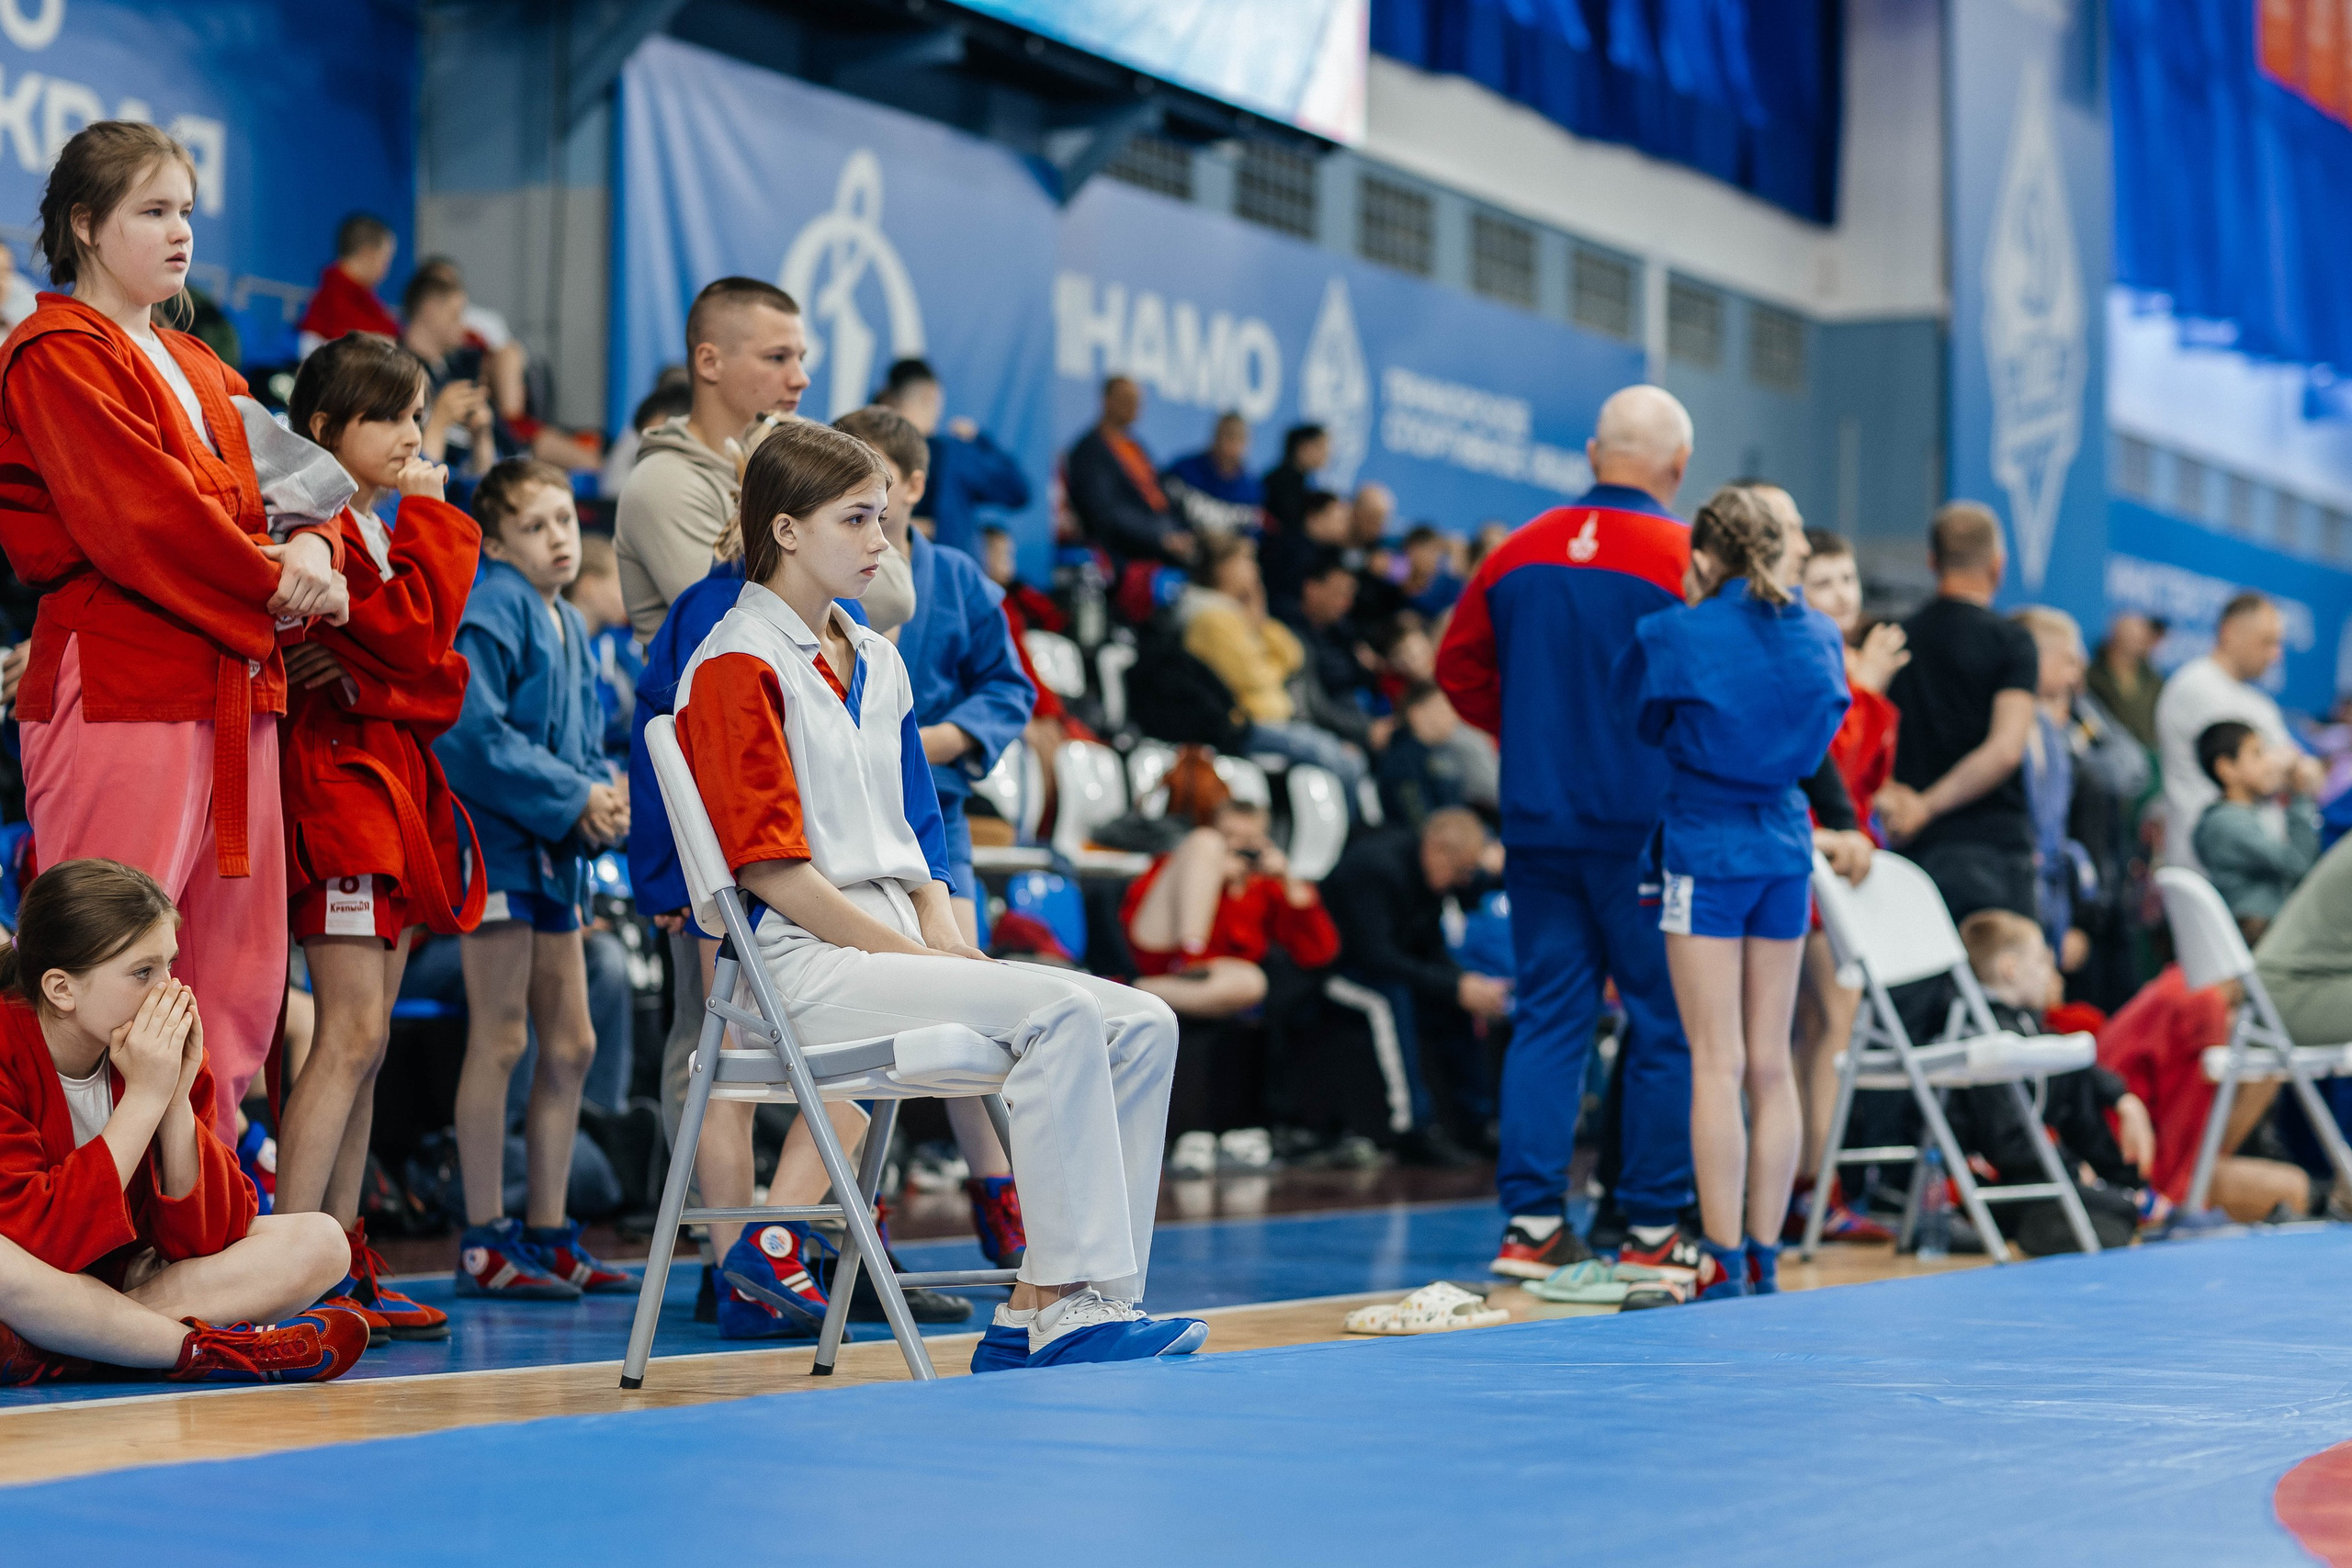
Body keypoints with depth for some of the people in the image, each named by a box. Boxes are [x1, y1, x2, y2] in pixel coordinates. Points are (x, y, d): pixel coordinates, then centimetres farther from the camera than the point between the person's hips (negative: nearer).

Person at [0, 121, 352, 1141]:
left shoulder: (199, 371, 23)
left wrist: (314, 546, -3)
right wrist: (269, 581, -11)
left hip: (234, 688, 9)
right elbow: (135, 513, -15)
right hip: (117, 684, -9)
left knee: (243, 978, 9)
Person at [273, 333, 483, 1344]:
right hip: (337, 777, -10)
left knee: (366, 1039, 8)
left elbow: (439, 679, 17)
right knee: (351, 1031, -15)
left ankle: (342, 1267, 12)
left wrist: (368, 679, -3)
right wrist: (431, 516, -8)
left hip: (393, 784, 10)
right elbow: (411, 632, -18)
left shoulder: (378, 531, 21)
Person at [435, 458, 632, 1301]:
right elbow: (474, 733, -22)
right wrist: (574, 798, -18)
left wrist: (606, 796, -2)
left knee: (570, 1045, 10)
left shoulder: (568, 624, 16)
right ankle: (484, 1243, 0)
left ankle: (548, 1234, 17)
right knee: (500, 1041, -6)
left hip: (553, 852, 9)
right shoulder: (488, 612, -11)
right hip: (496, 840, -9)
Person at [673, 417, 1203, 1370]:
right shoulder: (736, 667, -6)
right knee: (1058, 1013, -28)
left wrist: (948, 942, 3)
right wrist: (913, 959, -15)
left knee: (1141, 1024, -7)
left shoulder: (876, 661, 20)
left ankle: (1033, 1318, -12)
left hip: (900, 947, 9)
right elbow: (767, 865, -13)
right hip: (807, 964, -9)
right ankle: (1066, 1304, -27)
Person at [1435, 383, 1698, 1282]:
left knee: (1547, 1016, 8)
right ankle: (1654, 1228, 7)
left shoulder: (1519, 554, 5)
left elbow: (1459, 669, 13)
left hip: (1537, 824, 4)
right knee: (1666, 1022, 4)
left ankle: (1530, 1220, 5)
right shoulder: (1688, 559, -9)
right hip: (1648, 827, -4)